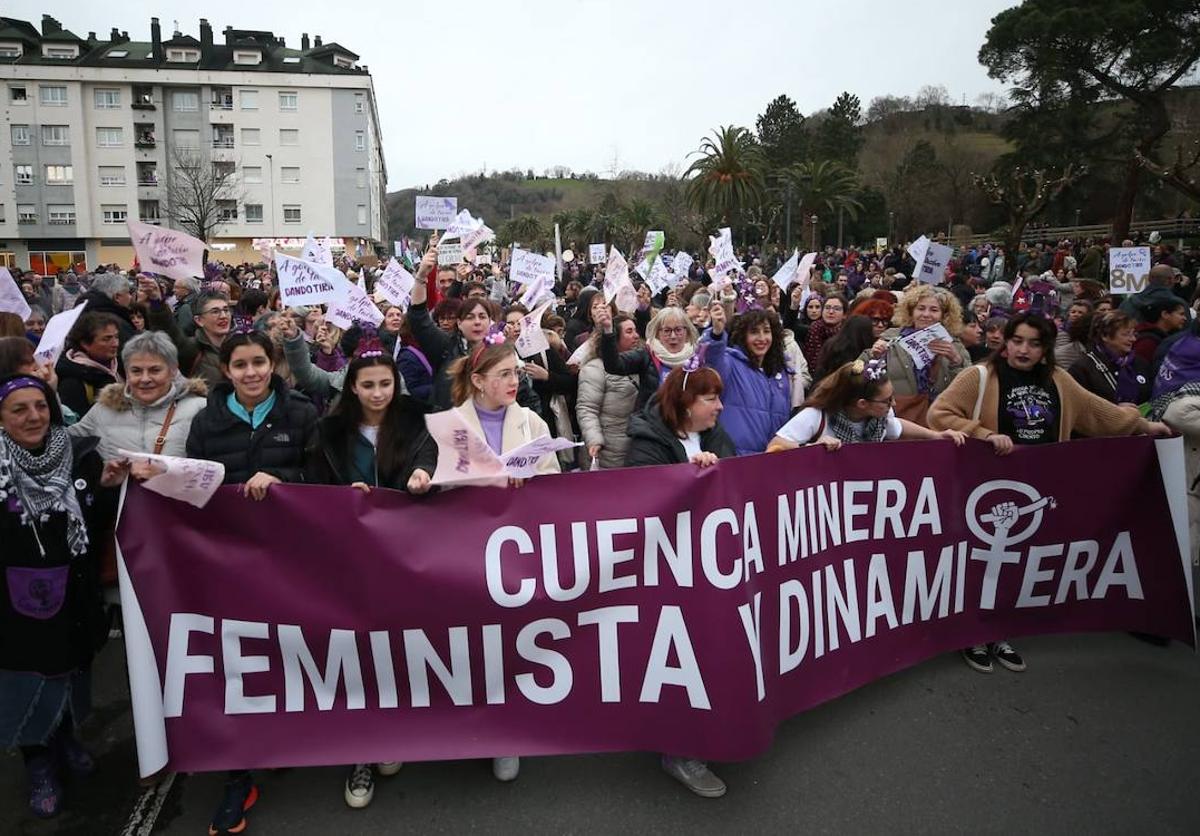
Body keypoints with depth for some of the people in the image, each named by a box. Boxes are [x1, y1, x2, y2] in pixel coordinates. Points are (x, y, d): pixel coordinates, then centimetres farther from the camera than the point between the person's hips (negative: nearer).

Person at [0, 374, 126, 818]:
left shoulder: (80, 455, -7)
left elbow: (98, 525, -2)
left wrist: (107, 489, -16)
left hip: (71, 595, 3)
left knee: (70, 671, 22)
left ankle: (65, 739, 47)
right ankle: (39, 767, 34)